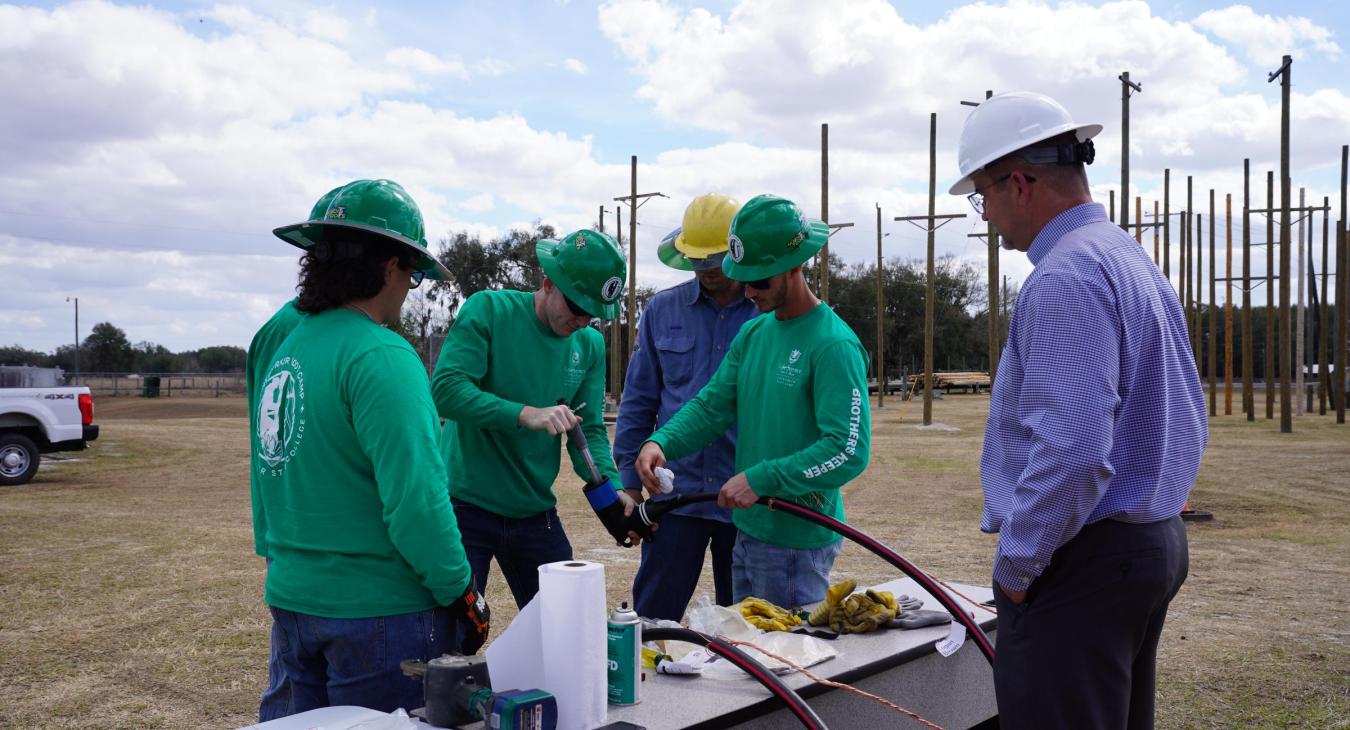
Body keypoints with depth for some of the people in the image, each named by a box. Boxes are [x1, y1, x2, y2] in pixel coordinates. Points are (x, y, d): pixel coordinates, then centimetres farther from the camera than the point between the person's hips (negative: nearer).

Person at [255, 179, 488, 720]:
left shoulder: (283, 350, 8)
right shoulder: (381, 357, -19)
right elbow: (416, 499, -23)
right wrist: (463, 597, -13)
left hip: (292, 600, 8)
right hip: (377, 614, -8)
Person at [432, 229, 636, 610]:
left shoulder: (590, 344, 4)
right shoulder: (488, 310, -11)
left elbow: (590, 431, 2)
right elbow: (445, 389, -22)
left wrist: (612, 486, -16)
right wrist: (526, 414, -31)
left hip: (535, 512, 5)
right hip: (466, 506, -5)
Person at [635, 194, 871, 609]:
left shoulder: (833, 345, -17)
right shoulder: (753, 333, 8)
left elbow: (849, 451, -24)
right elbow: (712, 405, 7)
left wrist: (761, 478, -24)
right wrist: (661, 442, -11)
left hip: (798, 540, -8)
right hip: (748, 529, 8)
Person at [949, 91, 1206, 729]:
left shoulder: (1065, 279, -20)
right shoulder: (1134, 260, 13)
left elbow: (1072, 453, -28)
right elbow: (1188, 423, 19)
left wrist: (1016, 565, -16)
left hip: (1081, 559, -11)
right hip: (1156, 541, 11)